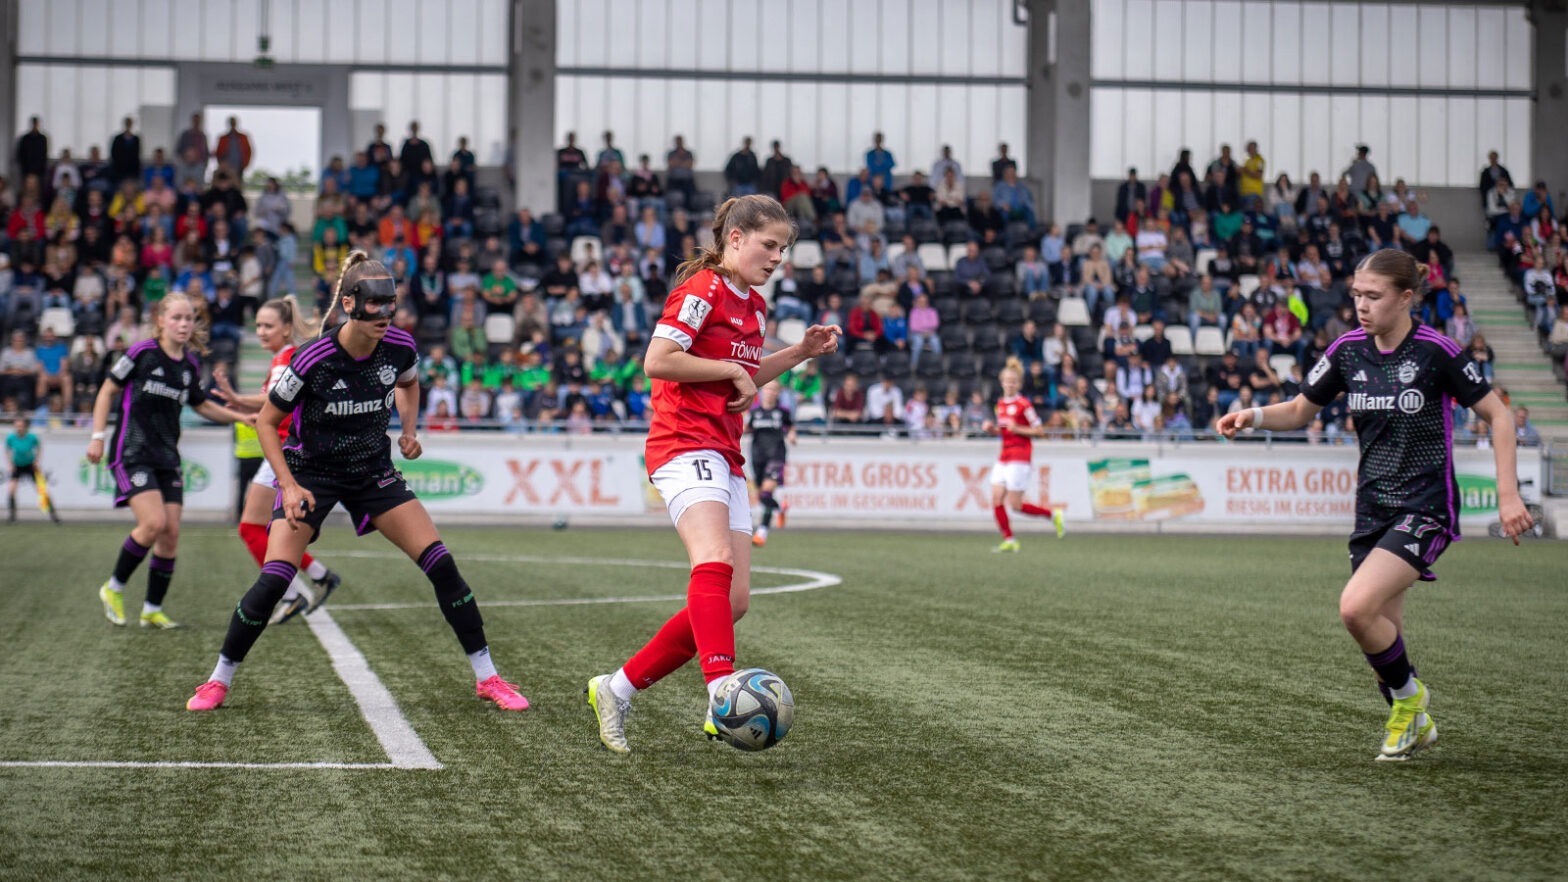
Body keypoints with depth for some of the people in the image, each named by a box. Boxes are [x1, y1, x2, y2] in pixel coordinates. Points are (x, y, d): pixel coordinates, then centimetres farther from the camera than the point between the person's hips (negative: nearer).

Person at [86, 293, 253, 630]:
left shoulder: (190, 365, 7)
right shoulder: (142, 353, -8)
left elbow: (202, 405, 24)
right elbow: (108, 390, 1)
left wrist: (241, 417, 14)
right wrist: (98, 436, -3)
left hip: (167, 458, 6)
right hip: (132, 453, -6)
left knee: (171, 532, 0)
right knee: (154, 523, -20)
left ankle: (153, 609, 12)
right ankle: (114, 587, 1)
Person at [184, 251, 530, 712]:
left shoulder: (399, 348, -12)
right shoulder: (313, 359, -24)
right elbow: (266, 421, -11)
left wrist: (409, 430, 1)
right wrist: (289, 486, -17)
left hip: (374, 472, 3)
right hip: (311, 473, -3)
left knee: (440, 563, -8)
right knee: (274, 579, -17)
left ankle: (486, 677, 4)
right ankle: (219, 679, 3)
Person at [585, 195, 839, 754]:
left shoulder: (754, 306, 20)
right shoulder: (703, 290, -7)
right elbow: (657, 361, -17)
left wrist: (801, 352, 21)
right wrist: (731, 371, -12)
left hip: (724, 456, 9)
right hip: (685, 445, -9)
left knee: (733, 601, 2)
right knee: (714, 562, -32)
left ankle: (617, 690, 10)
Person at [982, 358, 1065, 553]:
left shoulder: (1023, 404, -10)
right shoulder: (1000, 403, 12)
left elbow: (1040, 431, -9)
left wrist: (1018, 429, -19)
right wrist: (991, 429, 4)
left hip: (1019, 459, -7)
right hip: (1003, 459, 7)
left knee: (1015, 505, -7)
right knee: (996, 501, -2)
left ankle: (1053, 516, 11)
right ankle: (1009, 541, 5)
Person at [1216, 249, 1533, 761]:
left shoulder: (1435, 351, -12)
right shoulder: (1348, 351, 3)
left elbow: (1498, 415, -5)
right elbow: (1300, 411, 14)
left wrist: (1508, 494, -10)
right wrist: (1253, 416, -6)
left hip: (1426, 507, -6)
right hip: (1373, 508, 6)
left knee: (1356, 607, -22)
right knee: (1381, 632, 7)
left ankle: (1409, 698, 3)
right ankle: (1413, 726, 31)